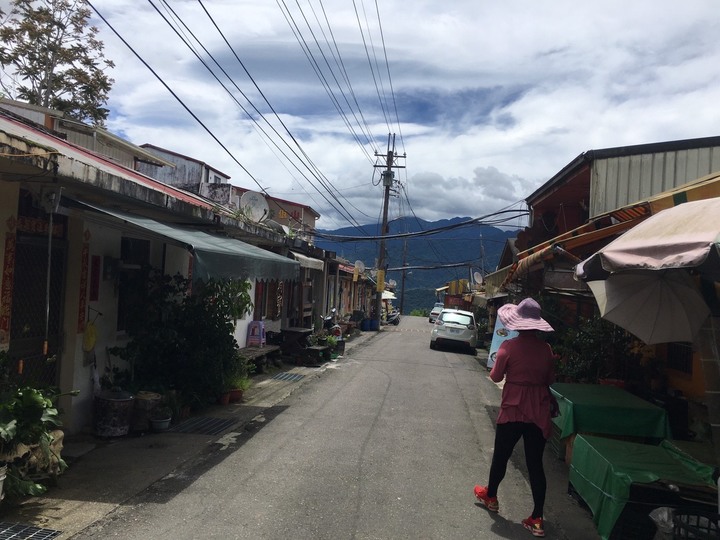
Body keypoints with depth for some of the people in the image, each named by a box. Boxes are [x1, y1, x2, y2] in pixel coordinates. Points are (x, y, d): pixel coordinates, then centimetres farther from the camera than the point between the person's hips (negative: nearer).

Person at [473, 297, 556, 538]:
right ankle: (537, 519, 11)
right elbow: (550, 379, 10)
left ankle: (490, 496, 39)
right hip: (539, 412, 3)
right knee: (535, 464, 8)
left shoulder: (509, 346, -14)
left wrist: (499, 362, 13)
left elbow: (495, 376, -4)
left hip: (513, 410, -3)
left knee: (501, 456, 17)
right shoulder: (546, 349, -2)